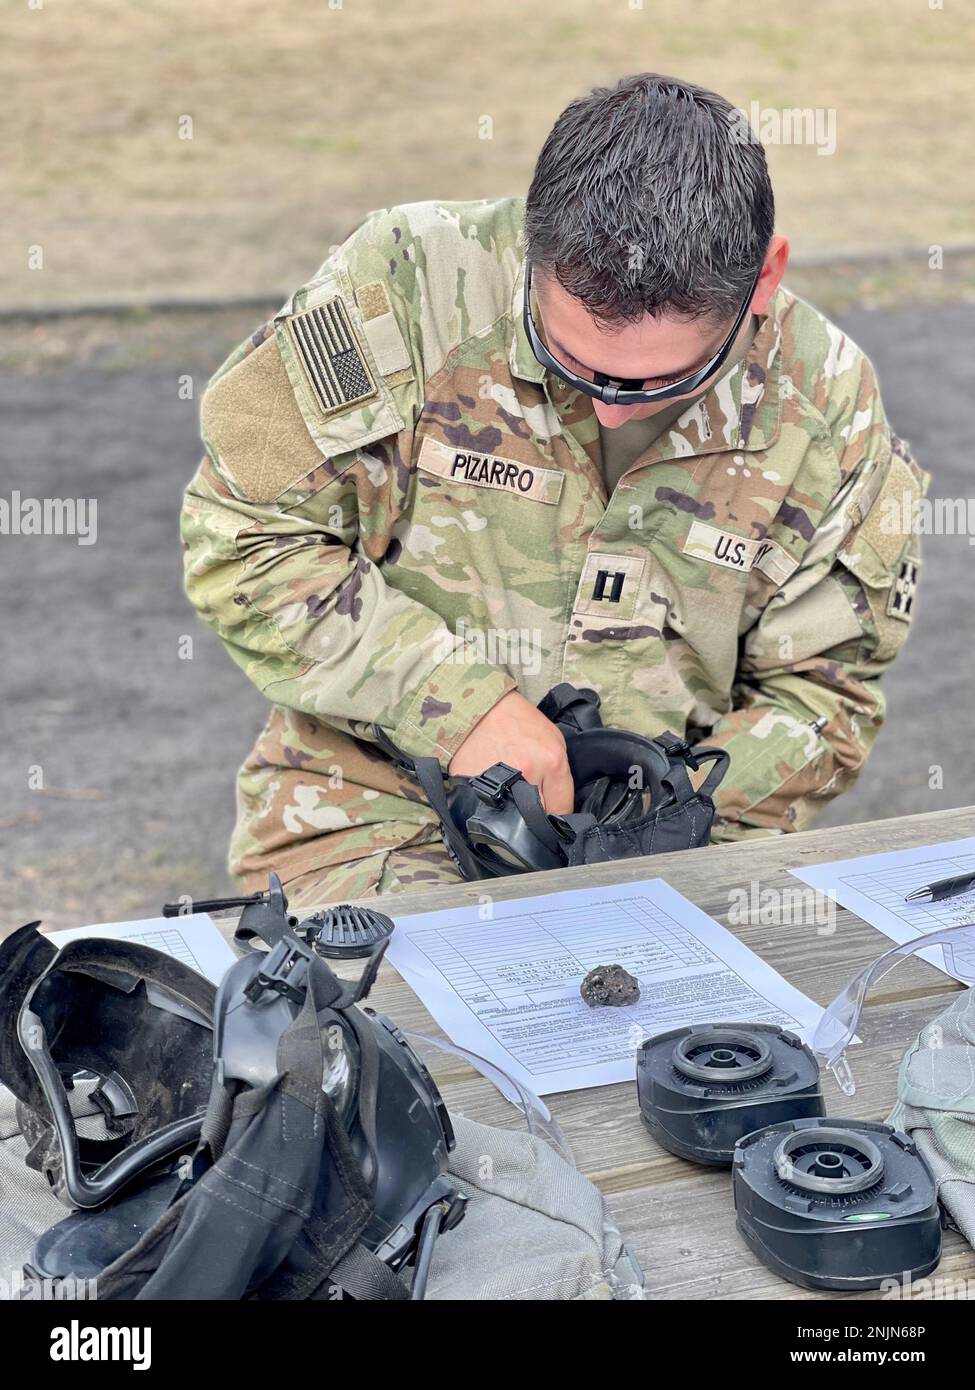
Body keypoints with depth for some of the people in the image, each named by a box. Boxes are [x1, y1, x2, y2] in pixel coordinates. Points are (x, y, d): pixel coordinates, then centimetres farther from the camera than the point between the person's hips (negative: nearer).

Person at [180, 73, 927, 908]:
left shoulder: (826, 408, -5)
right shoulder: (406, 284, -14)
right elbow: (242, 541, -9)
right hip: (379, 818, -3)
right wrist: (454, 700, -19)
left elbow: (821, 688, 5)